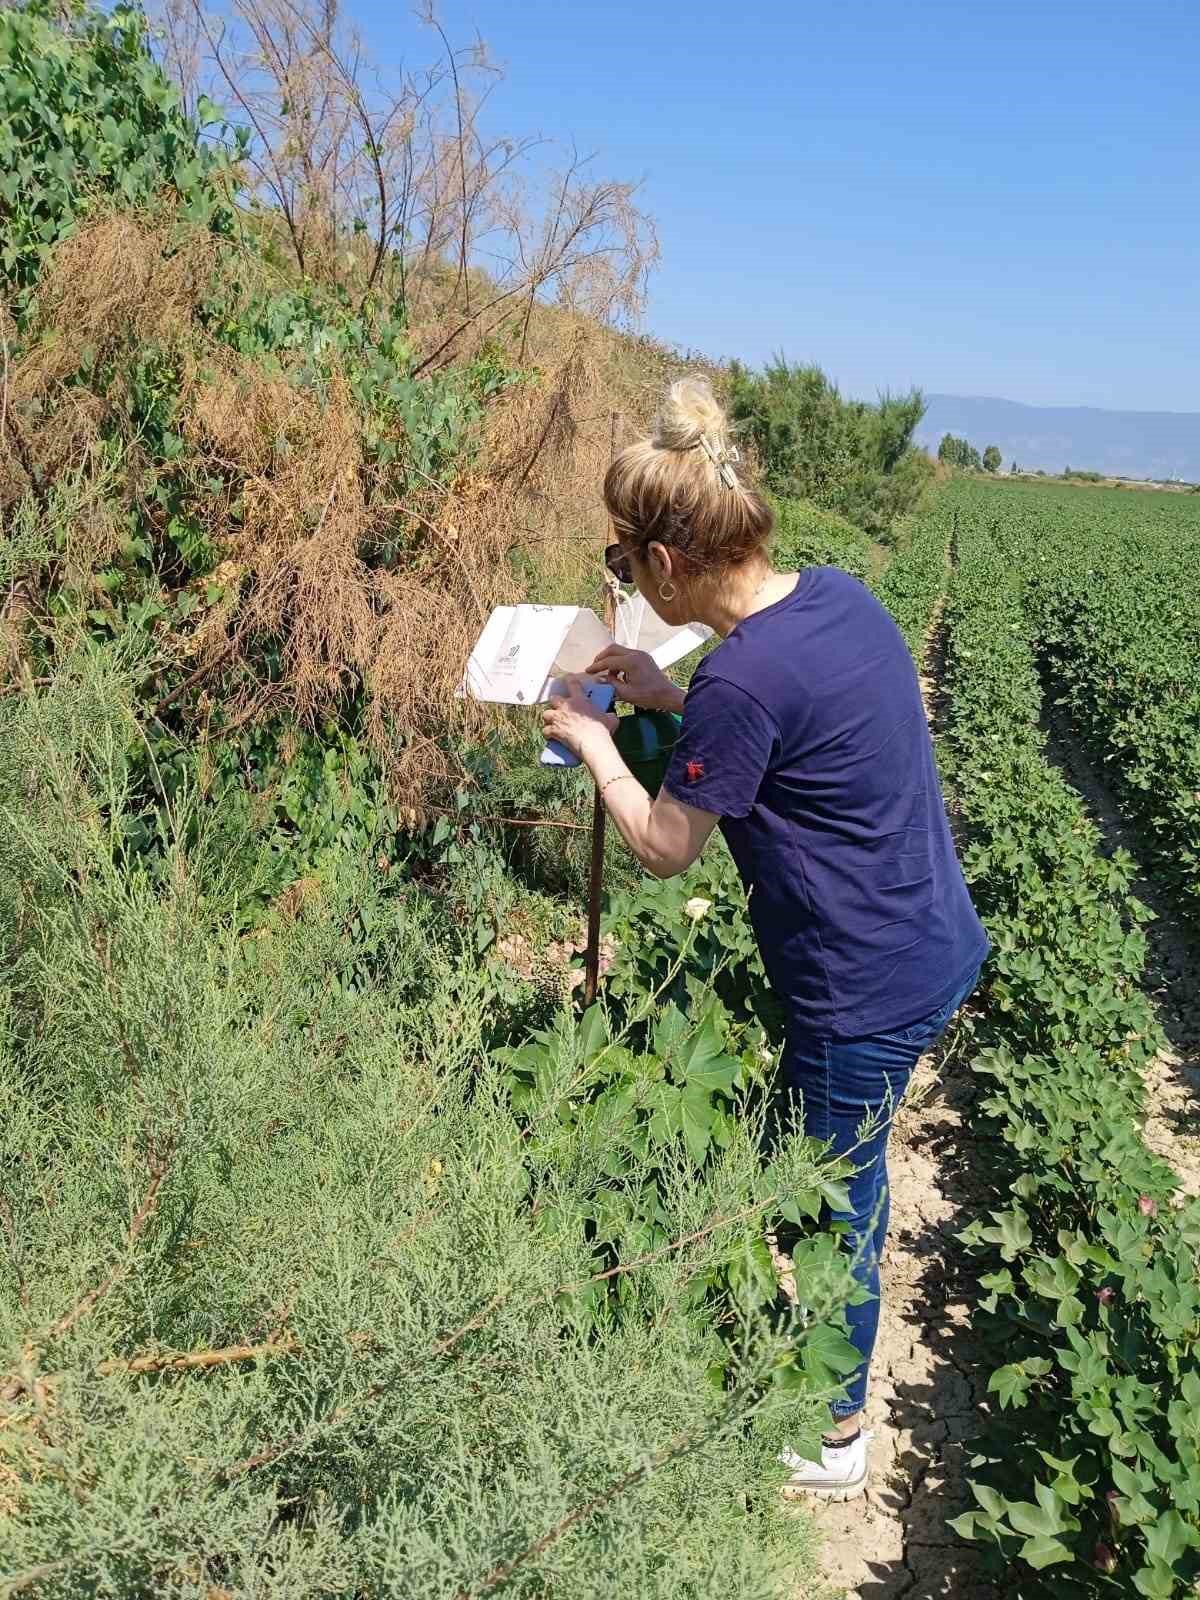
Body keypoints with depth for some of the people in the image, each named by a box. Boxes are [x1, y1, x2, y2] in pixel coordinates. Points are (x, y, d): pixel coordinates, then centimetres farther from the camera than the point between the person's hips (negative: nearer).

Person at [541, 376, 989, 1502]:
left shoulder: (740, 680, -28)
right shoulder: (834, 592, -2)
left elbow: (663, 849, -14)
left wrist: (595, 743, 0)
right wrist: (669, 700, 8)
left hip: (870, 996, -9)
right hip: (940, 945, 9)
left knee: (836, 1204, 14)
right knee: (842, 1185, 27)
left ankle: (834, 1439, 39)